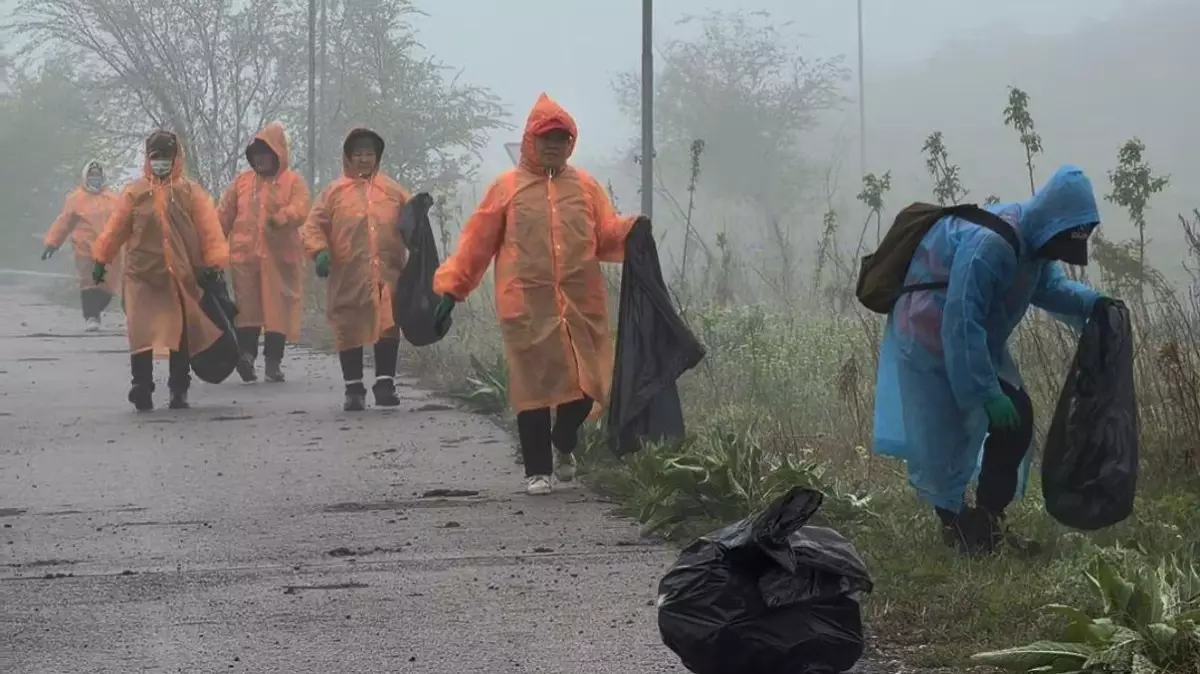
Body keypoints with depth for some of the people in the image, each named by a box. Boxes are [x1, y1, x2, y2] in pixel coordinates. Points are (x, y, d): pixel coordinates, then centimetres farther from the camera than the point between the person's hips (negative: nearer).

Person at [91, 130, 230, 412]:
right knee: (141, 333, -10)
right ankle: (142, 388, -3)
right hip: (142, 275, 0)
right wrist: (101, 259, 11)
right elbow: (116, 228, 9)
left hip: (182, 277, 0)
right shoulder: (134, 192, 4)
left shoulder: (191, 192, 1)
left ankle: (179, 388, 19)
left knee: (182, 334, 7)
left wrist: (214, 264, -12)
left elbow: (209, 230, -4)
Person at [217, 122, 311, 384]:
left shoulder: (293, 182, 2)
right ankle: (247, 352, -7)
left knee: (278, 308, 2)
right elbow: (224, 215, 13)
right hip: (245, 256, 2)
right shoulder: (243, 181, 12)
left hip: (280, 257, -2)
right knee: (248, 307, -3)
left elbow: (300, 211, -15)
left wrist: (279, 218, -34)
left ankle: (273, 362, 8)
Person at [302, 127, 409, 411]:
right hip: (348, 276, -1)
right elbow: (314, 226, 3)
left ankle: (385, 383, 8)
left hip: (387, 274, 1)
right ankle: (354, 388, 15)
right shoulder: (335, 191, 5)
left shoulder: (393, 191, 11)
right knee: (349, 331, 5)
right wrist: (319, 250, -14)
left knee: (388, 327, -4)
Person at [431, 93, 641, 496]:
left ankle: (564, 444, 31)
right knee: (534, 386, -1)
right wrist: (451, 288, 2)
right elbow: (476, 243, 6)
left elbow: (606, 237, 9)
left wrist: (632, 232, -12)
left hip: (582, 306, 2)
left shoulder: (585, 187, 12)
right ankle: (537, 469, 11)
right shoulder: (507, 187, 6)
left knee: (587, 384, 2)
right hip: (528, 307, -2)